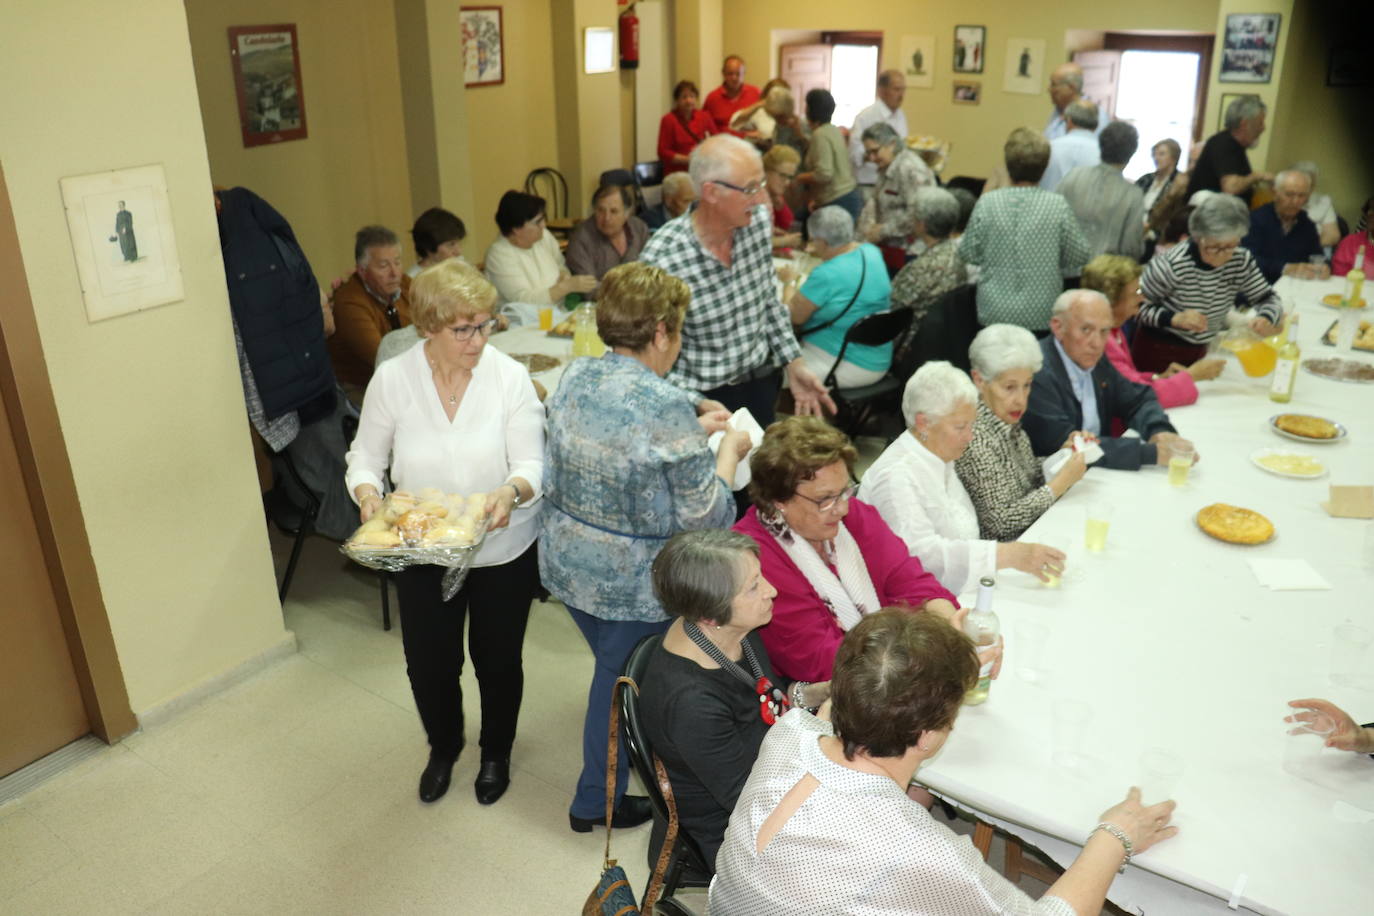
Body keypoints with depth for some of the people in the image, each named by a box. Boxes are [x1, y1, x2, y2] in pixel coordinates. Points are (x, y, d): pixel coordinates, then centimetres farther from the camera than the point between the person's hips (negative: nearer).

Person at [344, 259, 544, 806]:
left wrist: (513, 489, -39)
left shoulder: (509, 376, -15)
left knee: (497, 660, 16)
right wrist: (367, 491, -22)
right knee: (428, 664, 14)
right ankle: (443, 747, 48)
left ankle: (496, 752, 47)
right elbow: (365, 457, 0)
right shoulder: (391, 380, -11)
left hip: (503, 550, -1)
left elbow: (532, 464, -16)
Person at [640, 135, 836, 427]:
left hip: (760, 382, 6)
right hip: (707, 397, -5)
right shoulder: (661, 260, -25)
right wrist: (697, 404, -32)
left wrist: (794, 364, 3)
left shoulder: (759, 220, -6)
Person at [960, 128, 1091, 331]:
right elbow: (1078, 260, -1)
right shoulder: (1058, 205, -8)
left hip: (993, 315, 1)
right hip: (1042, 319, -1)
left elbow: (967, 254, 2)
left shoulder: (987, 203, -7)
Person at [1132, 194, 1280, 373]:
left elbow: (1269, 299, -1)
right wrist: (1174, 318, -33)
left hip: (1199, 352, 5)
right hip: (1158, 352, -5)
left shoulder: (1241, 260, -9)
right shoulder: (1172, 265, -25)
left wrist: (1266, 319, -23)